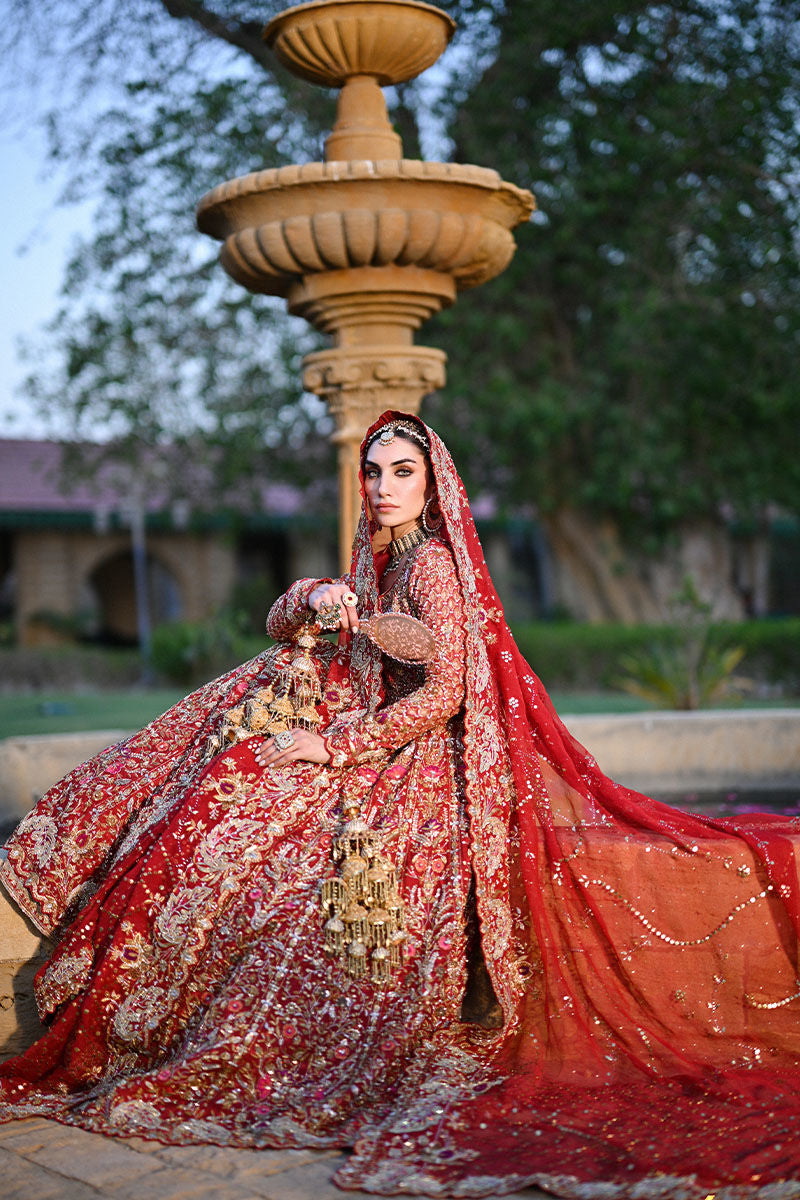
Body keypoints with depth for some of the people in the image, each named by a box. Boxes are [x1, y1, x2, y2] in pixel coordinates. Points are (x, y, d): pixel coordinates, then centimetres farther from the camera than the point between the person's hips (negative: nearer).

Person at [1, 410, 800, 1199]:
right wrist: (315, 597, -9)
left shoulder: (432, 566, -15)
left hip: (422, 768, -9)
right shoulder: (380, 564, 11)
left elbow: (441, 697, -23)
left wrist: (331, 747, -22)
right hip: (379, 744, 9)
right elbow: (279, 625, 14)